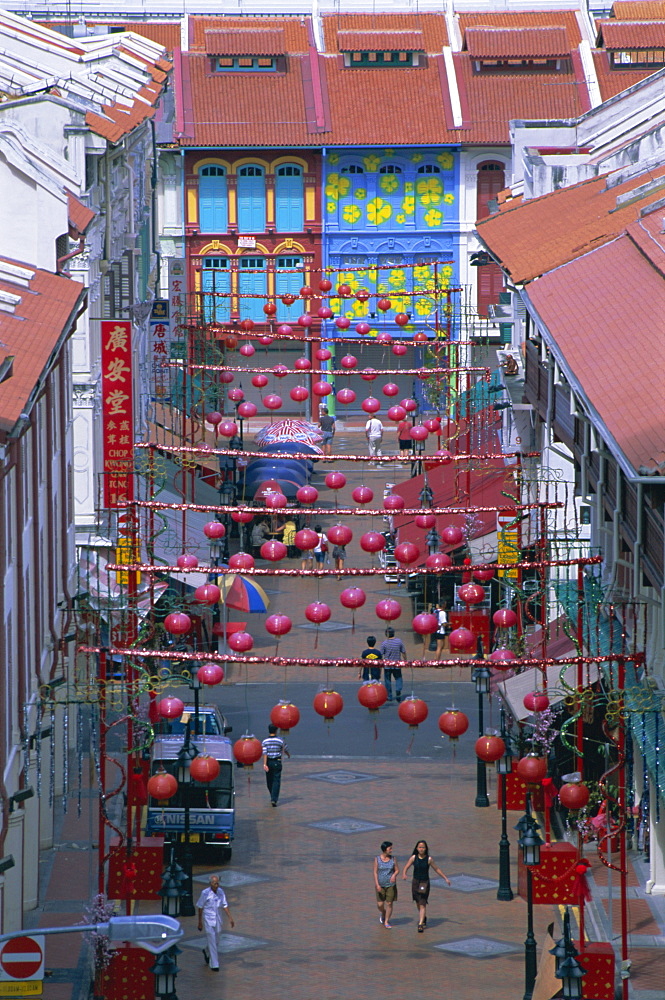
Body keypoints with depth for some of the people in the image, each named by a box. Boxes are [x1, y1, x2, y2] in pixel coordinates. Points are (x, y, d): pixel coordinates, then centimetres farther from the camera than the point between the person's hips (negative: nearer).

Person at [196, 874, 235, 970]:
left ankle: (207, 952, 46)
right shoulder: (205, 893, -15)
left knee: (216, 941, 16)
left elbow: (224, 906, 6)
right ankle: (214, 965, -2)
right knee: (212, 942, -6)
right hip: (208, 920, -5)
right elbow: (200, 907, -6)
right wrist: (200, 922, -3)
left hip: (217, 919, 5)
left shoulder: (220, 892, -1)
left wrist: (230, 918, 1)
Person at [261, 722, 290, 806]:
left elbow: (265, 753, -13)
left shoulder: (265, 741, -5)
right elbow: (285, 750, 10)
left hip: (268, 762, 2)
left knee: (269, 780, 17)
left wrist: (264, 764, -17)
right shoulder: (280, 740, -5)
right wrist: (288, 754, 32)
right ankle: (274, 799, -15)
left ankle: (273, 797, 33)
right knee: (276, 781, -2)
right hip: (277, 762, -2)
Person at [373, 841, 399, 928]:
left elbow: (397, 870, 4)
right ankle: (382, 912, 34)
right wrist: (377, 884, -15)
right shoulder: (377, 859, -6)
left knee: (389, 904, -1)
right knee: (380, 904, 0)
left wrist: (394, 875, -19)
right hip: (380, 885, -1)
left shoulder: (393, 859, -1)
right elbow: (375, 872, -6)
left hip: (391, 885, 1)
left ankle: (387, 921, 12)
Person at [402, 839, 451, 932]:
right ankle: (424, 918, 42)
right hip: (415, 882, 3)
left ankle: (420, 924, -11)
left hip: (425, 883, -3)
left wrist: (446, 878, 4)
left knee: (422, 904, -10)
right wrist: (404, 874, -26)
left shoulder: (429, 859, -8)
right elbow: (406, 867, -5)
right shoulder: (414, 858, -4)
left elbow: (437, 869, 3)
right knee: (418, 903, 17)